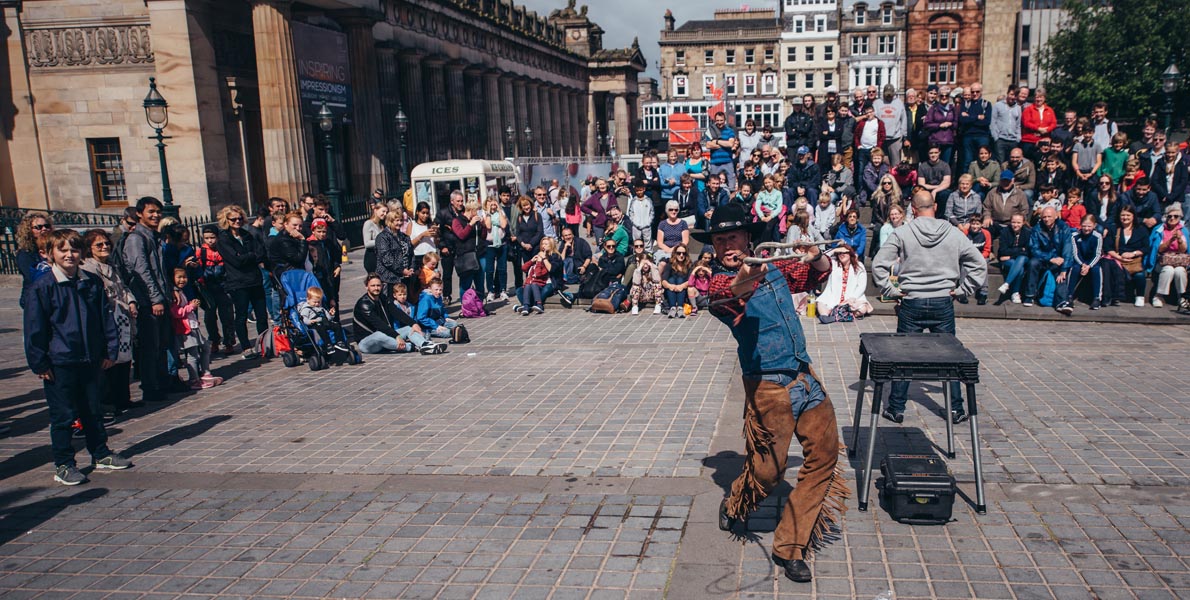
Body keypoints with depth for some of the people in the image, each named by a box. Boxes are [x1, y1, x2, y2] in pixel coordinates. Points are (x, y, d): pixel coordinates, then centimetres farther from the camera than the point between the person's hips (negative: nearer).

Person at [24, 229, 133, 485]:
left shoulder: (93, 283, 4)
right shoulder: (41, 288, -9)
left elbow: (106, 318, 10)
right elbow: (34, 329, -8)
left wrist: (110, 351, 7)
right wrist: (39, 363, -9)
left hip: (91, 359, 4)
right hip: (59, 363, -4)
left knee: (92, 411, 17)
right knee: (63, 416, 4)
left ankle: (101, 454, 29)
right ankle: (63, 465, 14)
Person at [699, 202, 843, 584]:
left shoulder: (775, 268, 9)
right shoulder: (720, 280, -8)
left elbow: (819, 274, 23)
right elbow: (724, 295, -33)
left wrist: (815, 257, 0)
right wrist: (741, 281, -56)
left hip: (804, 377, 6)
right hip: (769, 385, -6)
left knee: (825, 453, 5)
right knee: (768, 467, 3)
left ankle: (791, 545, 14)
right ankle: (733, 507, 37)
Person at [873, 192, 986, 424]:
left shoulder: (902, 233, -7)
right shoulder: (954, 234, 0)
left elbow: (878, 264, -12)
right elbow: (979, 265, 3)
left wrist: (891, 290, -4)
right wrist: (961, 289, 6)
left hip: (911, 303, -1)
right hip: (943, 303, 1)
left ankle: (896, 408, 11)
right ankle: (956, 409, 17)